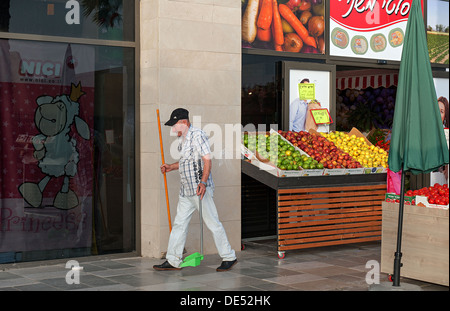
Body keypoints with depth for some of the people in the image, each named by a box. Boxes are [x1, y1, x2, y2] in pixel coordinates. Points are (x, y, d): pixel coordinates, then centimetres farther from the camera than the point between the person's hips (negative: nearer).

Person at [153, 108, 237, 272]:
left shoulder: (197, 135, -11)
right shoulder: (184, 138, 18)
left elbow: (207, 159, -19)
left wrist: (203, 182, -28)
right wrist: (171, 167, 19)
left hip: (200, 189, -10)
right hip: (186, 190, 10)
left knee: (212, 223, -4)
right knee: (179, 223, 9)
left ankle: (229, 257, 6)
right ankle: (173, 261, 15)